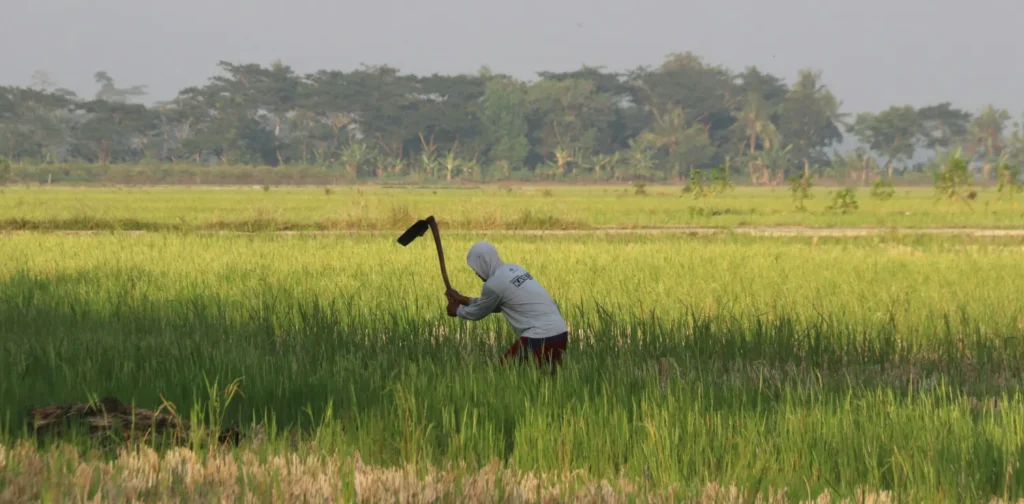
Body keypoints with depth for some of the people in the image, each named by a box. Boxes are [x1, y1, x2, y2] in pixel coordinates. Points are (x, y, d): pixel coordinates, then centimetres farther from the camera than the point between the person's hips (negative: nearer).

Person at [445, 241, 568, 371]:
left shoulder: (494, 284, -8)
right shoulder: (514, 269, 18)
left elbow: (477, 313, 10)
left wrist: (457, 311, 29)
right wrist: (463, 299, 35)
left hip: (541, 338, -8)